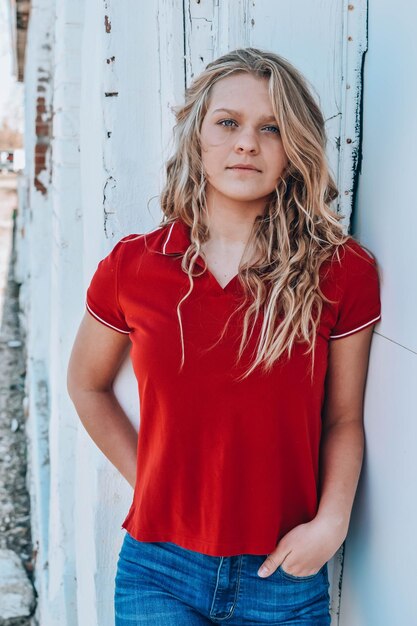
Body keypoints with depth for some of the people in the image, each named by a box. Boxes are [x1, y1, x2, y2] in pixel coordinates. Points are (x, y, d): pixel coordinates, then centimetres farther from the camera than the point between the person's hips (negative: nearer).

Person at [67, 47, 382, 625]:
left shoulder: (344, 270, -7)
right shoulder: (132, 266, -5)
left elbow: (343, 420, 1)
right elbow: (87, 385, 11)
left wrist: (332, 520, -12)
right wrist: (147, 477, 4)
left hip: (285, 576, 1)